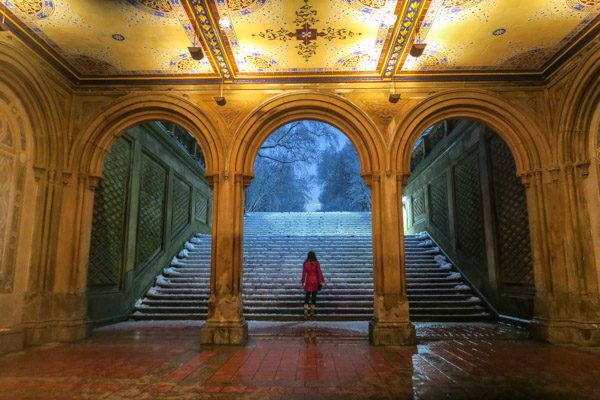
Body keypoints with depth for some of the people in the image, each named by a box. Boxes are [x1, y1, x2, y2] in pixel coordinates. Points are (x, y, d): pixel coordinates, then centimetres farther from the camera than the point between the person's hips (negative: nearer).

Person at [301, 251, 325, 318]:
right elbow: (319, 272, -8)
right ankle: (312, 311, 13)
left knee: (307, 295, 3)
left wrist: (303, 282, 7)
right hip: (315, 281, -1)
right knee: (314, 295, 9)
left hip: (308, 281, 1)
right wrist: (322, 281, -2)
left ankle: (306, 310, -11)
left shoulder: (305, 263, -3)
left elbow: (304, 273, -1)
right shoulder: (316, 263, -7)